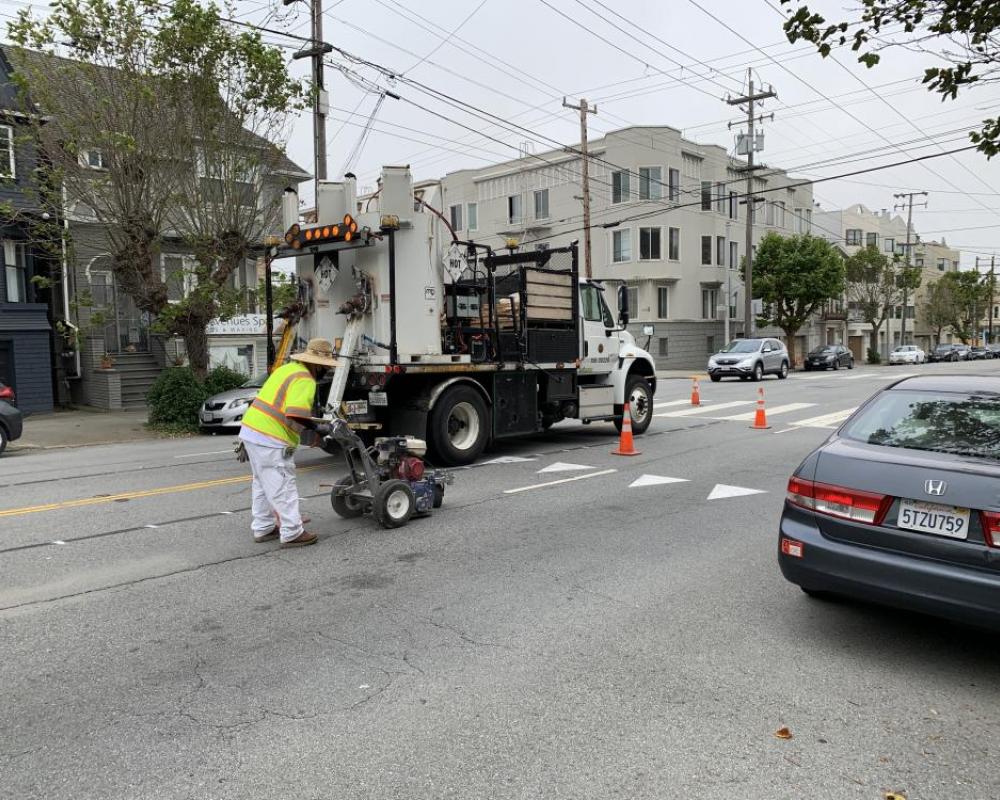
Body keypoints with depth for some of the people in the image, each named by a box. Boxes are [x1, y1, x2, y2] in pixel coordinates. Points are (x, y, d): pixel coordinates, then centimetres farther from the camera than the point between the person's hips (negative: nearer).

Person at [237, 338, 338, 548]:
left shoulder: (287, 368, 14)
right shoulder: (304, 380, -15)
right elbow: (296, 415, -28)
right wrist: (318, 428, -16)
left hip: (251, 430, 10)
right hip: (269, 440, -10)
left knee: (263, 484, 19)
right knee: (283, 487, -1)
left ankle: (263, 528, 29)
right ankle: (292, 534, 6)